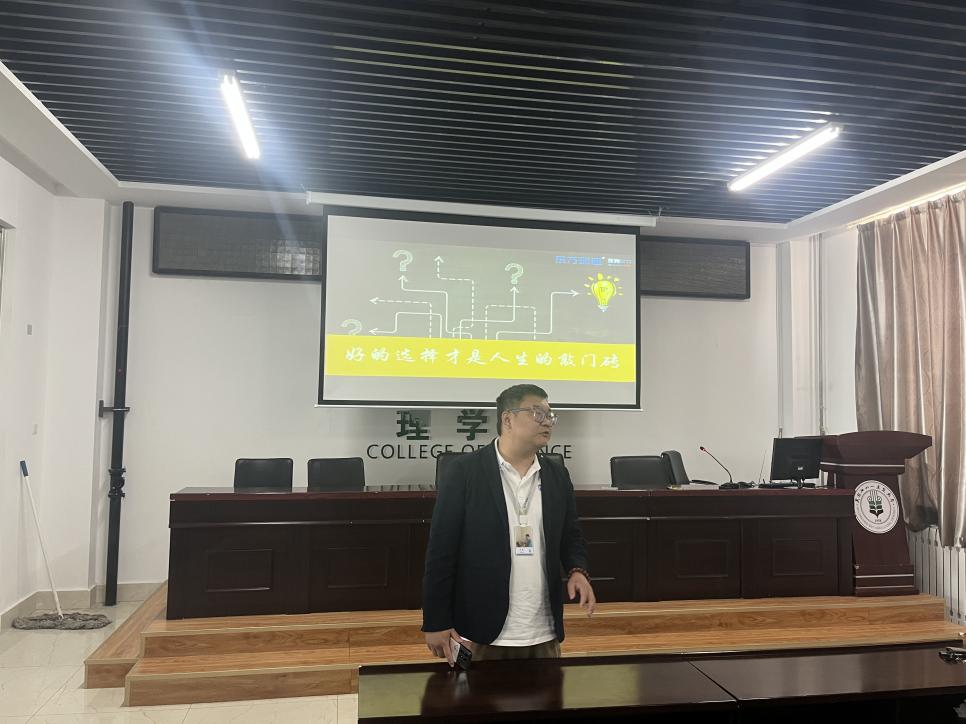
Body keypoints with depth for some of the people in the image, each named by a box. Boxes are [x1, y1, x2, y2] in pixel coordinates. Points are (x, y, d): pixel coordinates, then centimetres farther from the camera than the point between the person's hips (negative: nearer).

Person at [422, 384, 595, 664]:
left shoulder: (557, 475, 7)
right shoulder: (465, 471, -8)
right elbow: (441, 549, -8)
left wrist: (577, 570, -5)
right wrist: (436, 623, -9)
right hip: (483, 634, -4)